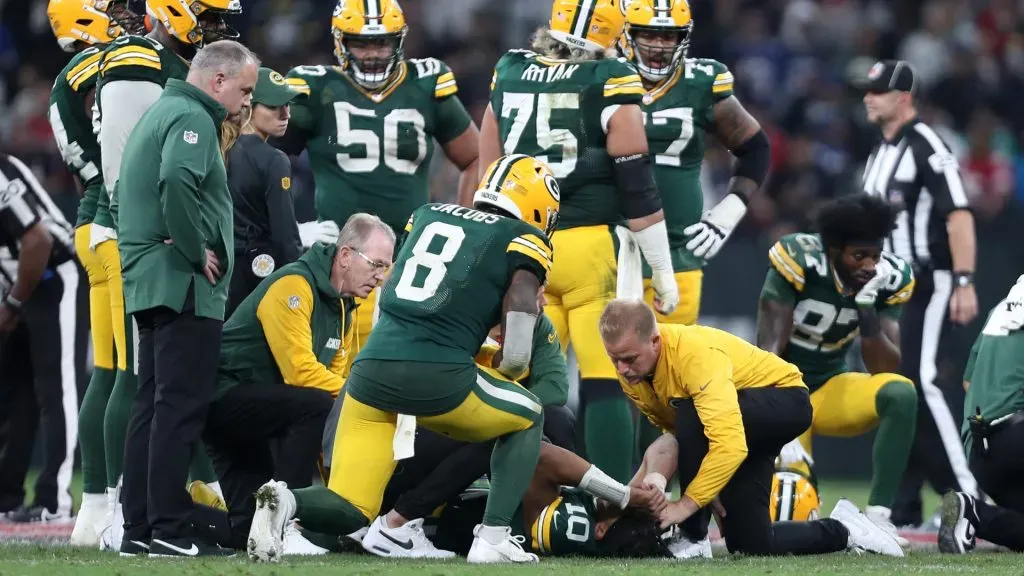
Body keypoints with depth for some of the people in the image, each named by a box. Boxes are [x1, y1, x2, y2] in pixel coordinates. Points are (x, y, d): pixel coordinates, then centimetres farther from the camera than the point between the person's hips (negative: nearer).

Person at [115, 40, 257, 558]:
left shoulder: (161, 112, 21)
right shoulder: (192, 118, -12)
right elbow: (177, 182, -30)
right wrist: (199, 252, -19)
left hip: (148, 282, 10)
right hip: (183, 284, -10)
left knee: (152, 406, 12)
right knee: (181, 407, -9)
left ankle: (138, 528, 14)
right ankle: (169, 531, -11)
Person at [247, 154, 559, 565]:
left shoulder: (428, 215, 23)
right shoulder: (522, 239, 7)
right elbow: (521, 303, -6)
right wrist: (510, 371, 12)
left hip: (372, 366, 4)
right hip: (437, 375, -4)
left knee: (350, 513, 12)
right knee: (528, 418, 27)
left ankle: (285, 502, -20)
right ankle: (493, 538, 11)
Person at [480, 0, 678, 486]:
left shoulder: (508, 75, 8)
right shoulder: (611, 84, -7)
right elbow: (636, 187, -7)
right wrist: (663, 271, 0)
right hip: (592, 246, -4)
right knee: (607, 385, -3)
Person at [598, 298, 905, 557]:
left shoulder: (695, 354, -36)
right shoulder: (630, 370, -13)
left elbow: (730, 444, -45)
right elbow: (670, 430, 2)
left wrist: (687, 504, -44)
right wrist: (704, 486, -9)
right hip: (747, 427, 8)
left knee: (693, 415, -36)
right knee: (751, 544, -2)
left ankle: (692, 535, -20)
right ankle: (841, 530, 25)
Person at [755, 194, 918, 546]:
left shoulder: (889, 280, -9)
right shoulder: (799, 262, -22)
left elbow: (885, 370, -12)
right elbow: (768, 355, -22)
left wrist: (866, 306, -25)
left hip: (830, 387, 4)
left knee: (901, 393, -27)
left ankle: (878, 516, -22)